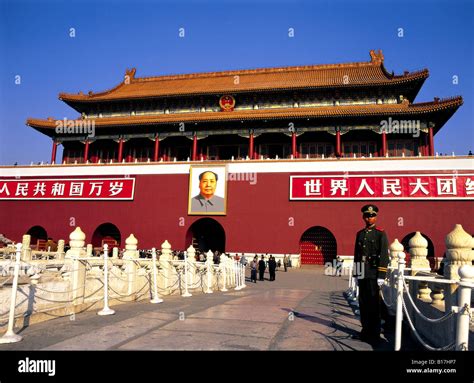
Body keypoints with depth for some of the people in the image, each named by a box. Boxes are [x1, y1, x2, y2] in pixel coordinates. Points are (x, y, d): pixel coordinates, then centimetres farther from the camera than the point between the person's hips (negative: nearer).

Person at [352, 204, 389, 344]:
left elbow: (384, 255, -8)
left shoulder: (381, 234, -2)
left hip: (373, 273, -5)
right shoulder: (360, 234, 15)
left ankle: (374, 335, 9)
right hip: (362, 273, 6)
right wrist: (356, 274, 14)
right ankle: (365, 331, 22)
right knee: (363, 303, 10)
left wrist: (381, 275, -14)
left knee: (373, 303, -1)